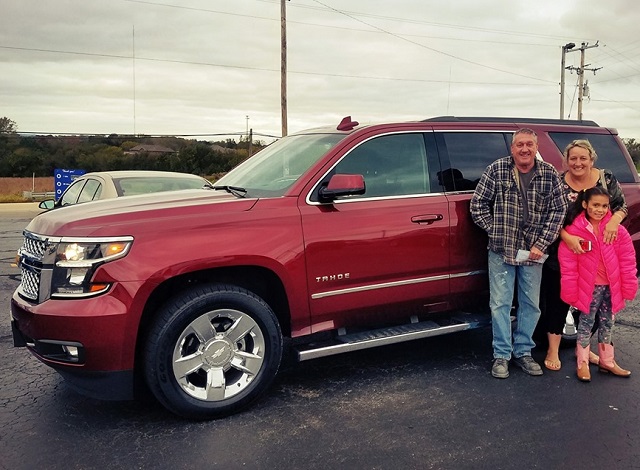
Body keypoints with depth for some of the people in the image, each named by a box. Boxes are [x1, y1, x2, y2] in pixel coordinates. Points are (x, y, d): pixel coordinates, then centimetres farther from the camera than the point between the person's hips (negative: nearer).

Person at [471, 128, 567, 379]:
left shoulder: (550, 174, 0)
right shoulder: (496, 169, -5)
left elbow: (559, 210, 1)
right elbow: (477, 203, -2)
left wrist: (541, 244, -6)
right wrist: (495, 231, -7)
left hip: (533, 252, 2)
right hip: (501, 251, -2)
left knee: (531, 304, 11)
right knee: (500, 304, 2)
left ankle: (523, 351, 27)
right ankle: (501, 355, 14)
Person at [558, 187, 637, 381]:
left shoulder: (617, 230, -4)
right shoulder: (574, 231, -13)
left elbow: (627, 260, 0)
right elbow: (568, 265, -11)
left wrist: (629, 286, -1)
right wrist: (570, 291, -10)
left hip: (611, 286, 4)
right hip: (589, 287, -3)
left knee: (607, 323, 18)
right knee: (586, 323, 6)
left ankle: (607, 361, 34)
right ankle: (582, 363, 20)